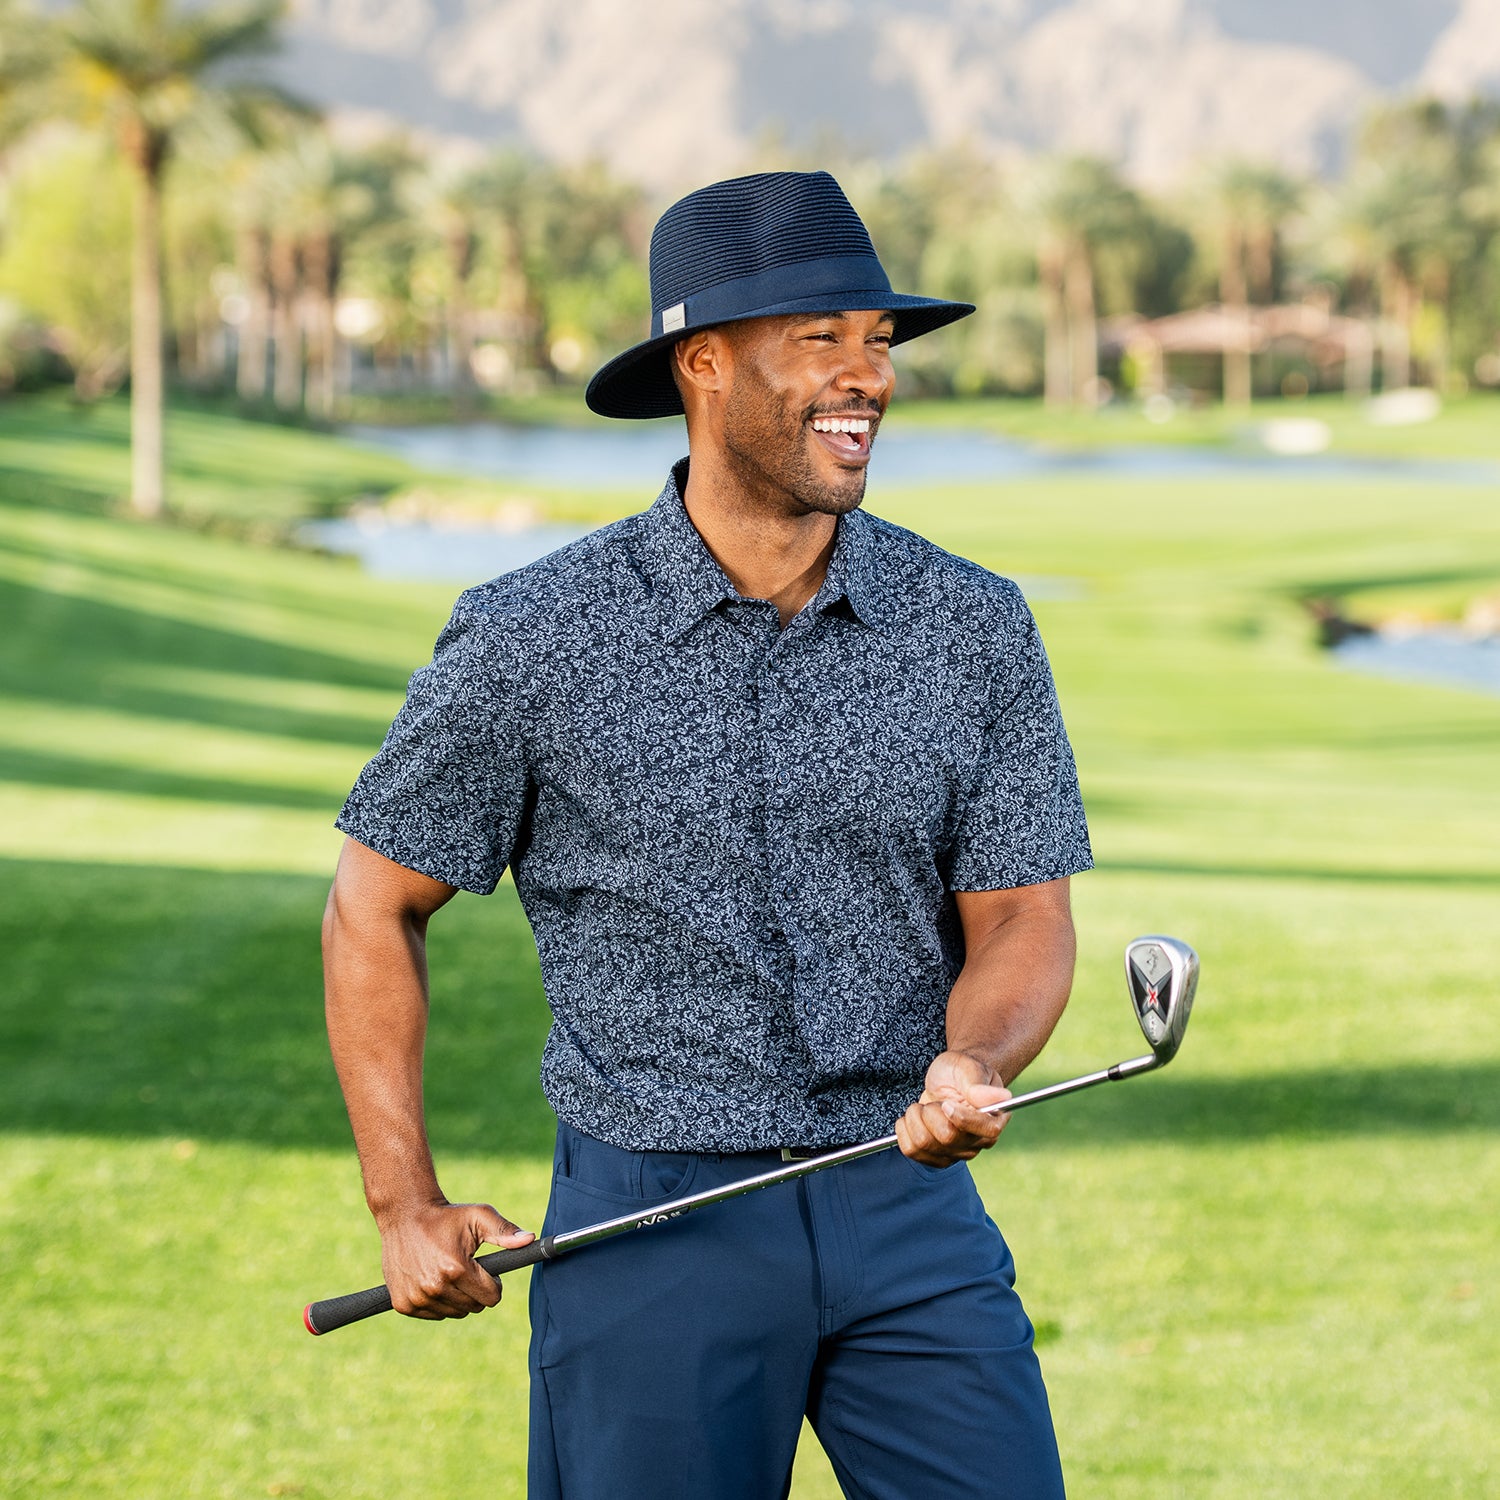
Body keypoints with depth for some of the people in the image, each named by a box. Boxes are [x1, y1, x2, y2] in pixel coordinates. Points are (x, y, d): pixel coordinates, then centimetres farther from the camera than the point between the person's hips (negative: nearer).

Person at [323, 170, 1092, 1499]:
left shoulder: (975, 630, 2)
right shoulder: (536, 639, -5)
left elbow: (1022, 915, 3)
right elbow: (376, 906, 3)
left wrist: (976, 1065, -20)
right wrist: (407, 1205, -1)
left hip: (911, 1208, 2)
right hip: (651, 1228, -2)